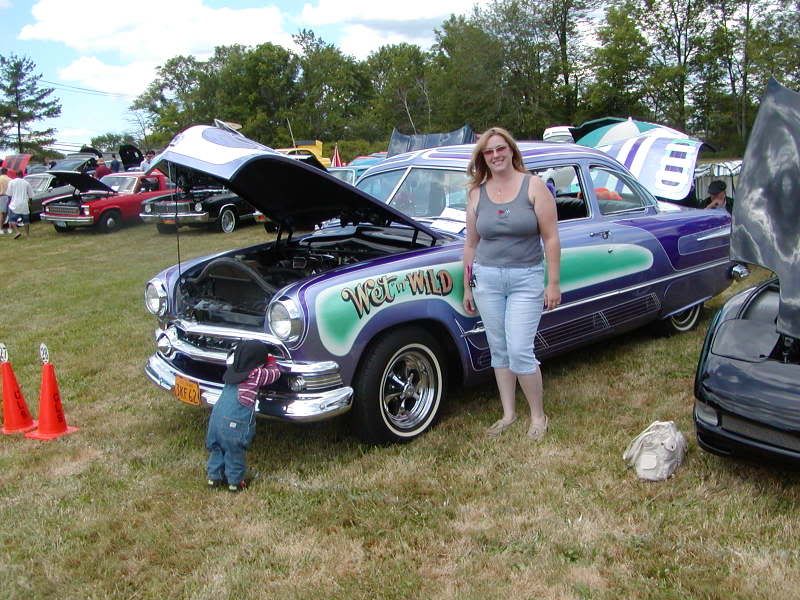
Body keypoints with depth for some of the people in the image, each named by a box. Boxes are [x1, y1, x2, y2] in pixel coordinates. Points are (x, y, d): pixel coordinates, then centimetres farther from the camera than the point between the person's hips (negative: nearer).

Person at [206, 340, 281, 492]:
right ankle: (236, 482, 23)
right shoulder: (257, 374, -11)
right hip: (235, 422, -6)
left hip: (217, 415, 6)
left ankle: (214, 477, 31)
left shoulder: (233, 369, 7)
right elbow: (275, 373, 5)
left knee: (216, 447, 21)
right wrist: (270, 360, 20)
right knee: (234, 451, 10)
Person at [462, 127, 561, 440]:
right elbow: (471, 244, 10)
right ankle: (508, 414, 24)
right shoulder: (477, 193, 4)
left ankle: (538, 415, 13)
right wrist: (467, 287, 12)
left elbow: (551, 239, -6)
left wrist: (553, 283, -8)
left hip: (527, 279, -3)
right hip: (487, 279, 4)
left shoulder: (534, 186, -5)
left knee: (520, 352, -7)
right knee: (498, 350, 10)